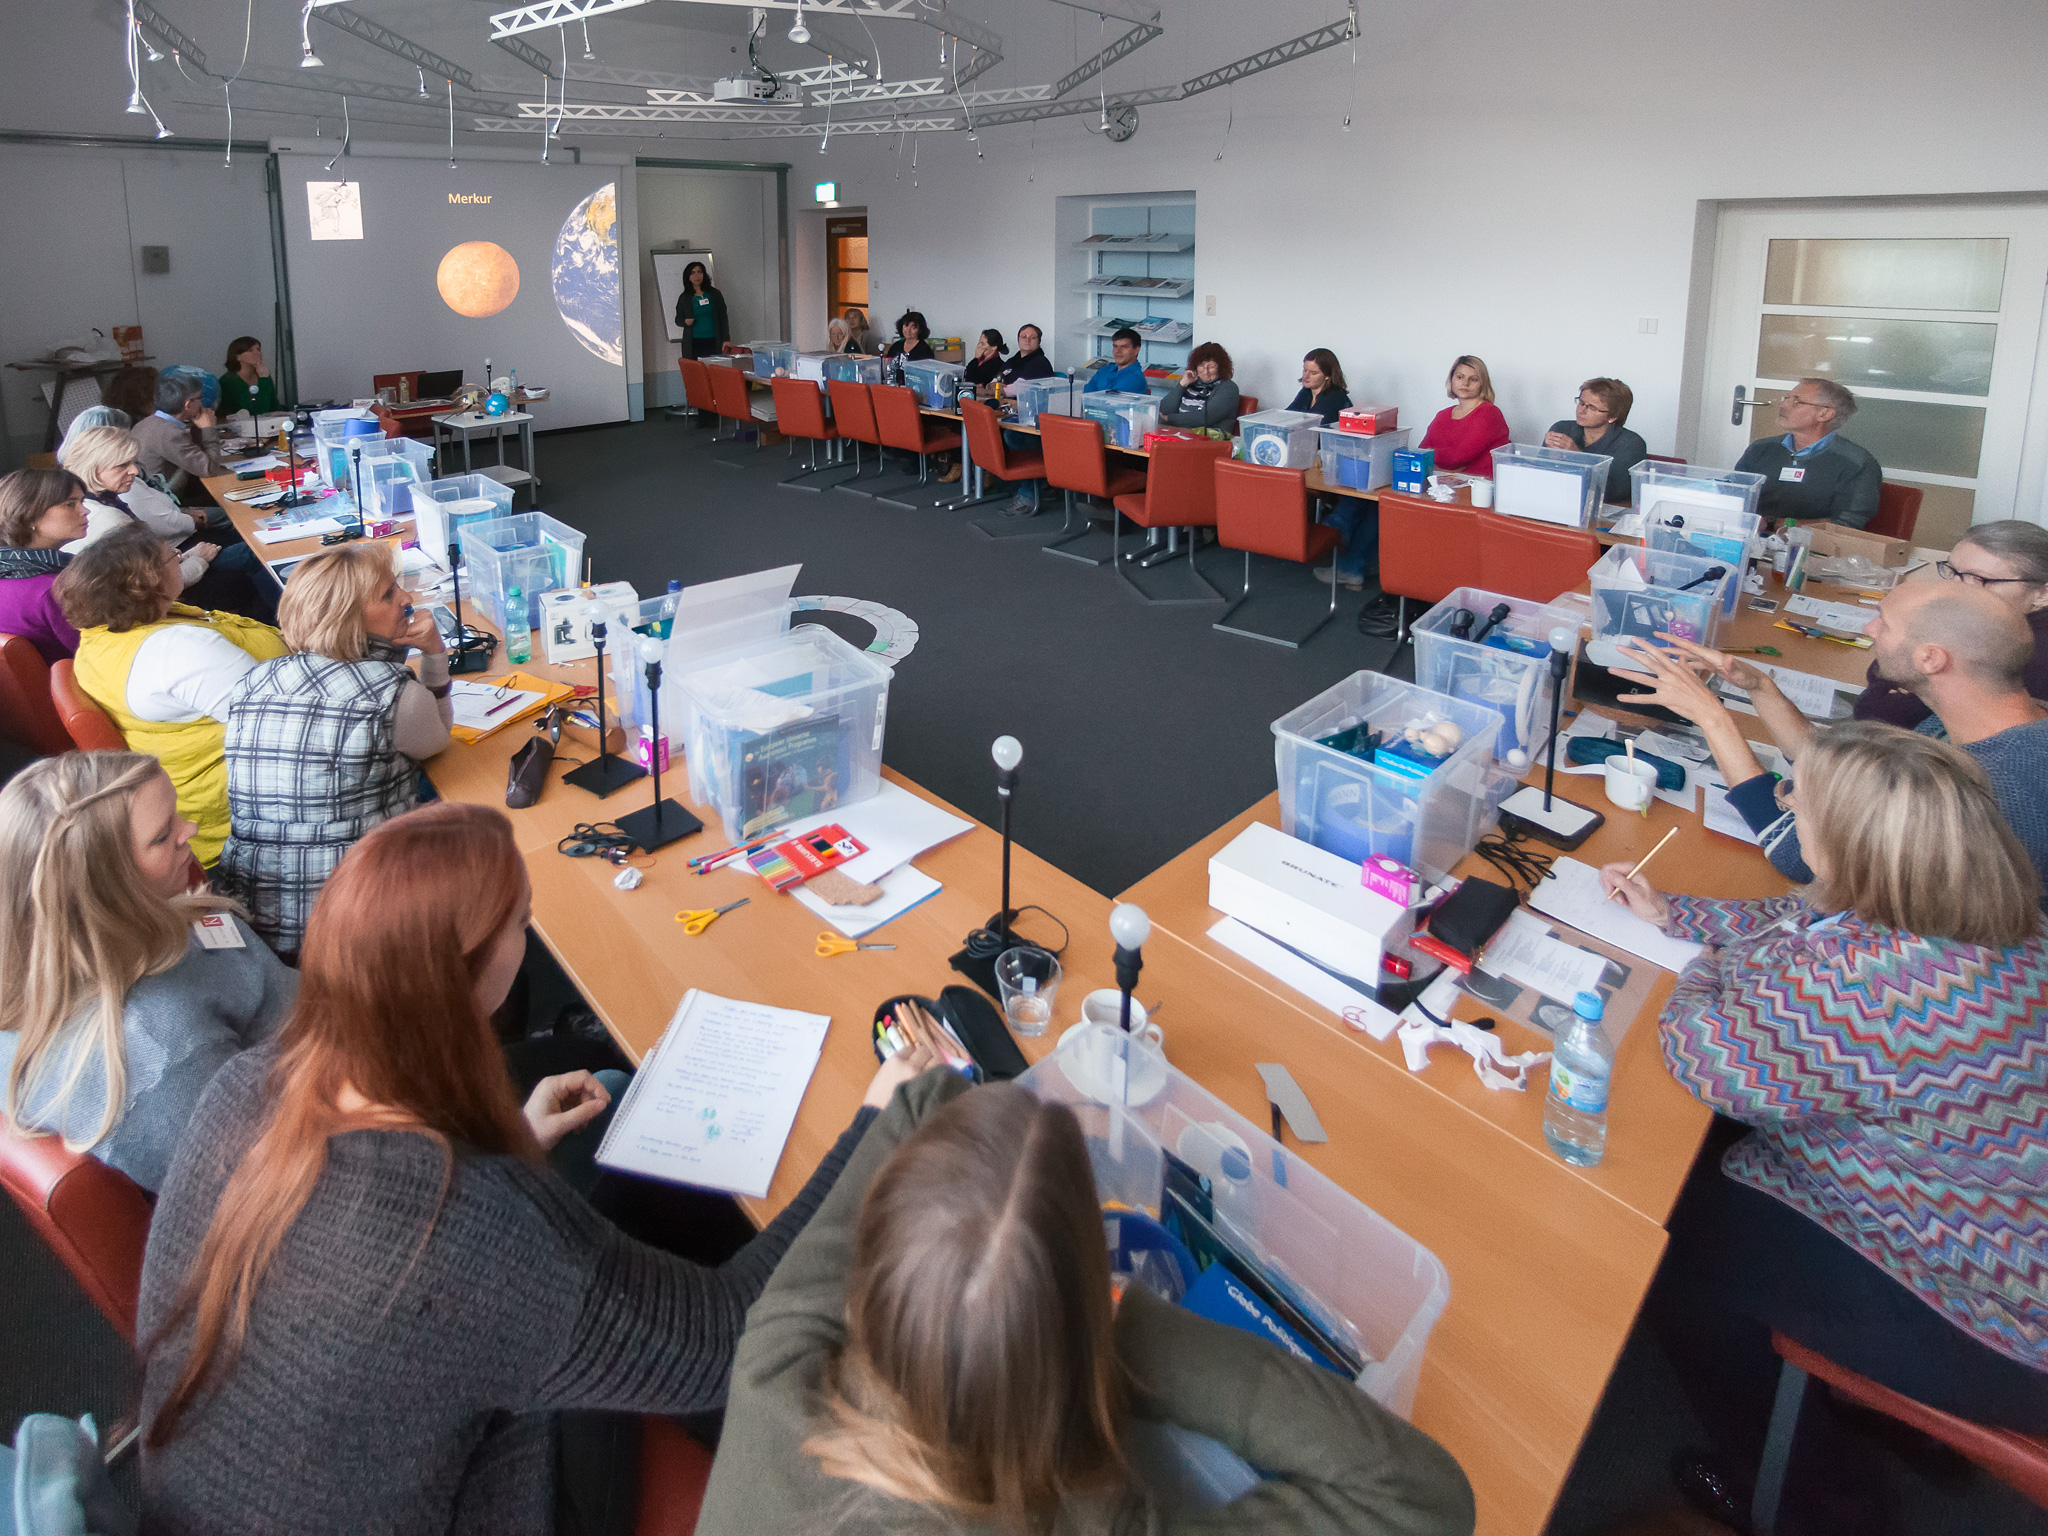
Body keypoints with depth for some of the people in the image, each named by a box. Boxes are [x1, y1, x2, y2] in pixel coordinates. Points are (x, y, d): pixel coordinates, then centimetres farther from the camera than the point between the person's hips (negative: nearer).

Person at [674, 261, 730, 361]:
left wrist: (726, 340, -1)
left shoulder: (715, 294, 9)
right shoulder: (684, 298, 10)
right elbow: (677, 320, 15)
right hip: (693, 344, 0)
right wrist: (685, 321, -9)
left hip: (713, 342, 0)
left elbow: (723, 318, 8)